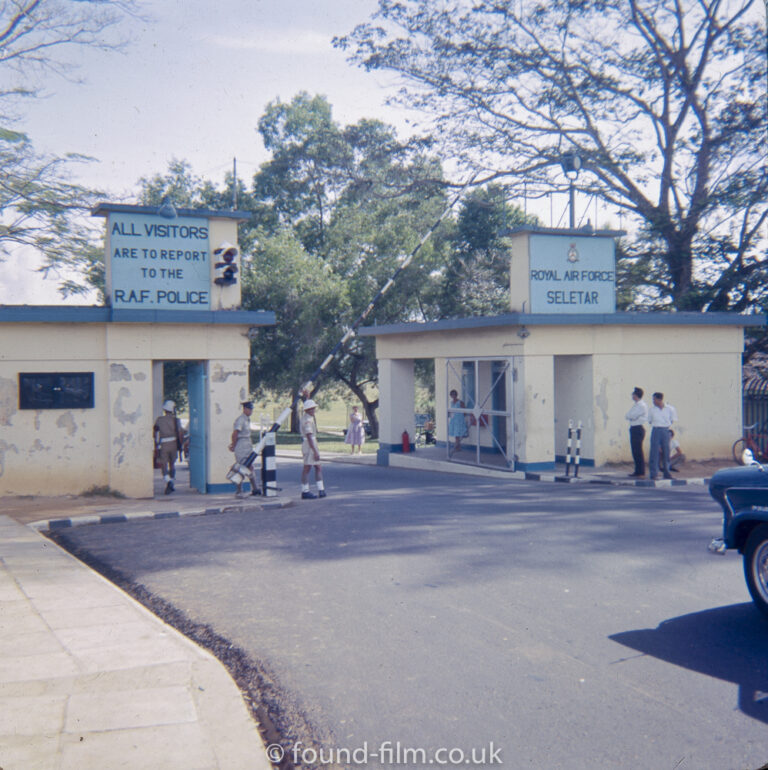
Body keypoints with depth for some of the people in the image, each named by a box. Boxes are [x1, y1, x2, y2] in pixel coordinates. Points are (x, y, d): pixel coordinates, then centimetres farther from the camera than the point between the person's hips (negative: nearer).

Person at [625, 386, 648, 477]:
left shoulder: (642, 405, -12)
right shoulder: (635, 405, 18)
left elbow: (632, 415, -16)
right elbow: (627, 415, 14)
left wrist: (629, 415, 2)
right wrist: (631, 416, -3)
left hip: (638, 429, -10)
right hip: (633, 429, 10)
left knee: (638, 451, -8)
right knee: (635, 451, 12)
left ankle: (641, 473, -6)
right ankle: (637, 471, 18)